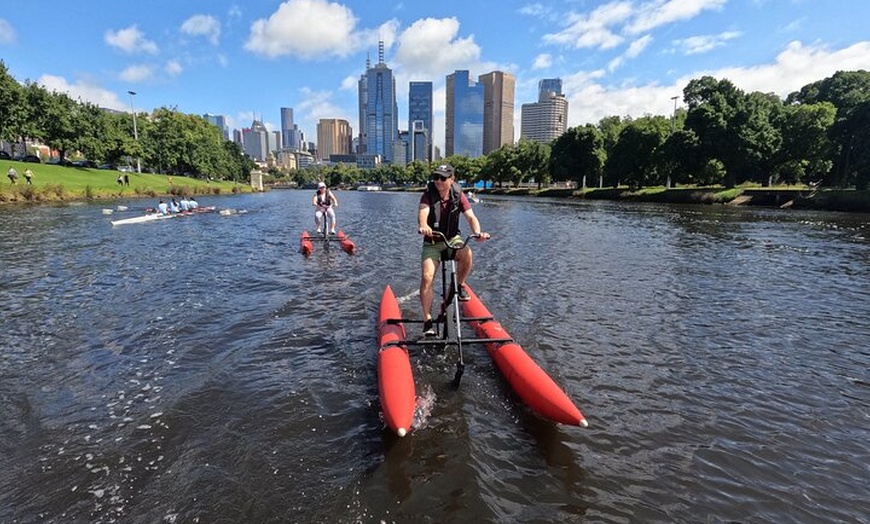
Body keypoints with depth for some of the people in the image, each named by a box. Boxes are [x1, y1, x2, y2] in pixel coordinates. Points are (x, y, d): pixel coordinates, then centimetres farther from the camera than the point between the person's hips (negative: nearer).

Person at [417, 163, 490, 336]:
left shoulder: (458, 196, -6)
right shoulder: (428, 195, -12)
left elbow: (471, 217, -15)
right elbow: (422, 212, -32)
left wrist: (477, 232, -37)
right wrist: (423, 225, -55)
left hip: (453, 239, 1)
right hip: (432, 243, -1)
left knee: (467, 253, -32)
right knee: (426, 277, -18)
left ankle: (460, 285, -3)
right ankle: (427, 320, -9)